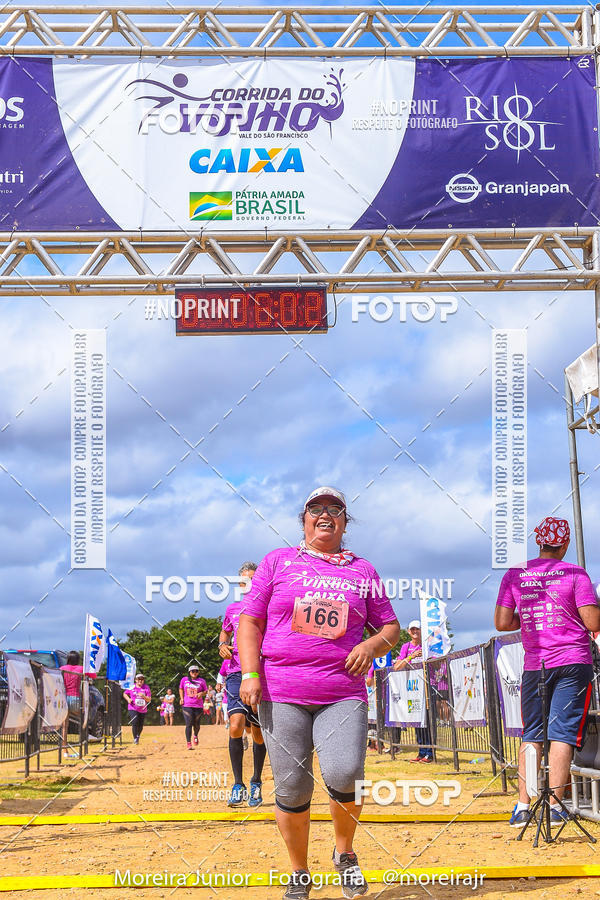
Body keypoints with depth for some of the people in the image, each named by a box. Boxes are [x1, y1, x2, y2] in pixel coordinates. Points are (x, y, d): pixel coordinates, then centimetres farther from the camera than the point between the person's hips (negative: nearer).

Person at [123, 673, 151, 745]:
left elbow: (149, 699, -2)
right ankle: (135, 739, -8)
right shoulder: (132, 687, 0)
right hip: (133, 709, -2)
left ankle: (138, 736, 37)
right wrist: (128, 699, -8)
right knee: (135, 723, -18)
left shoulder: (146, 688, 0)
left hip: (143, 709, 2)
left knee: (140, 725, 9)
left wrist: (143, 696, -21)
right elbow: (125, 694, 12)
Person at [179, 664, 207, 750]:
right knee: (189, 724, -11)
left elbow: (206, 691, 11)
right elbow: (181, 689, 20)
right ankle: (189, 743, -8)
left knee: (196, 725, 5)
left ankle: (195, 735, 39)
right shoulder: (184, 679, 7)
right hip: (187, 705, 0)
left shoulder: (201, 681, 3)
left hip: (198, 706, 0)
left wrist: (201, 693, -11)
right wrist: (181, 698, 7)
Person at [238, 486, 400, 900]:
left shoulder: (363, 570, 15)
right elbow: (250, 620, 8)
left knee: (344, 775, -19)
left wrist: (371, 645, -3)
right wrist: (250, 674, -5)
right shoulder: (278, 561, 12)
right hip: (281, 692, 0)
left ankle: (344, 851, 8)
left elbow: (391, 627, 19)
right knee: (292, 788, -3)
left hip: (343, 694, 0)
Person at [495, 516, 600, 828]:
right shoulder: (575, 574, -5)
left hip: (534, 665, 3)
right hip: (573, 662, -3)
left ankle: (523, 805, 3)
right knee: (563, 732, -3)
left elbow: (502, 623, 3)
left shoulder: (515, 574, 5)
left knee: (532, 734, 9)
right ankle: (554, 805, -8)